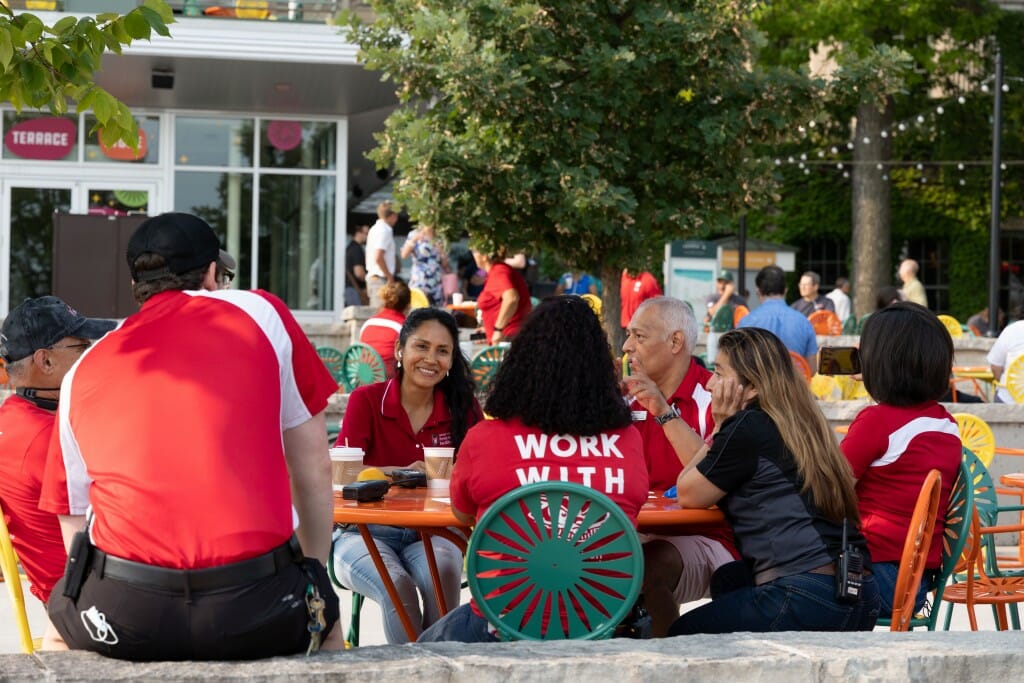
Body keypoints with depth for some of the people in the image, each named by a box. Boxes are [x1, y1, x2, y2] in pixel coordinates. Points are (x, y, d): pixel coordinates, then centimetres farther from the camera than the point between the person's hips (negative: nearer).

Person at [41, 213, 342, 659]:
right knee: (320, 610, 31)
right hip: (256, 613, -1)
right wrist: (315, 574, 28)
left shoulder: (81, 373, 16)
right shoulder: (260, 313, 12)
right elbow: (313, 472, 15)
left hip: (124, 622, 1)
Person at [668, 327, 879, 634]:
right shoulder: (802, 424, 17)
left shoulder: (748, 428, -9)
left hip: (807, 602, -9)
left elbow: (688, 495, 5)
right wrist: (724, 429, 16)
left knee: (681, 637, 8)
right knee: (728, 579, 33)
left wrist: (720, 425, 6)